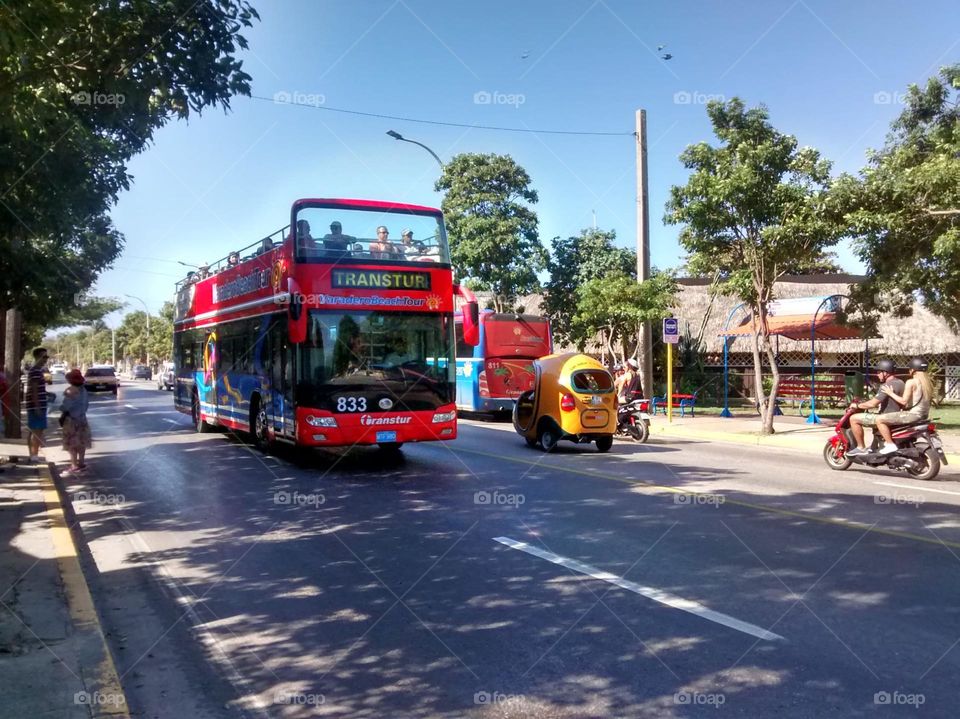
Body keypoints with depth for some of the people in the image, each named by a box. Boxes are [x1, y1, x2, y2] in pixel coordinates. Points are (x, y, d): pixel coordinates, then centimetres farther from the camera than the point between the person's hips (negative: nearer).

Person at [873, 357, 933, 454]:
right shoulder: (928, 382, 12)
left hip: (912, 414, -10)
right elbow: (921, 399, 17)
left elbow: (904, 401, -20)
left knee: (879, 419, -10)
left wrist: (891, 393, -8)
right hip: (923, 415, 10)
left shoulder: (911, 382, -15)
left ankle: (890, 445, -13)